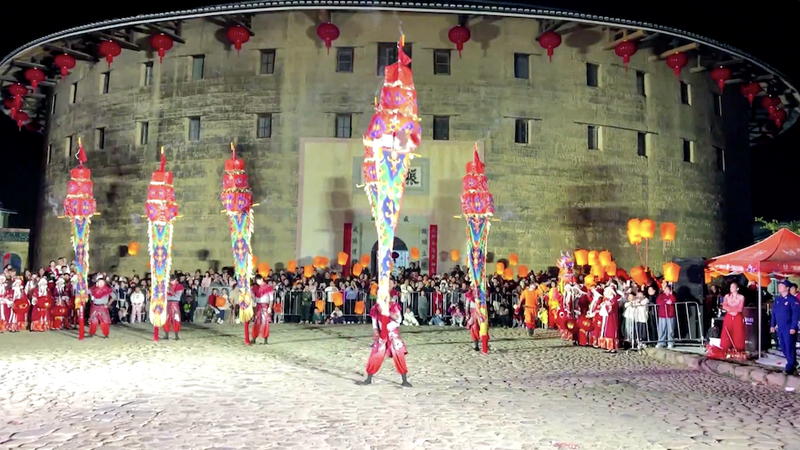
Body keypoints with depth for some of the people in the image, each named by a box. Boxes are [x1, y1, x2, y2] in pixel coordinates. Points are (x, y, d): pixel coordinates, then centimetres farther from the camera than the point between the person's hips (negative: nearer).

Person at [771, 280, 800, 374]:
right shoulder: (777, 299, 10)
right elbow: (774, 312, 14)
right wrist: (772, 325, 12)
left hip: (789, 328, -7)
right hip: (780, 328, 7)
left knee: (790, 347, -3)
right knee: (783, 347, 12)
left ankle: (790, 367, 5)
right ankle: (792, 363, 28)